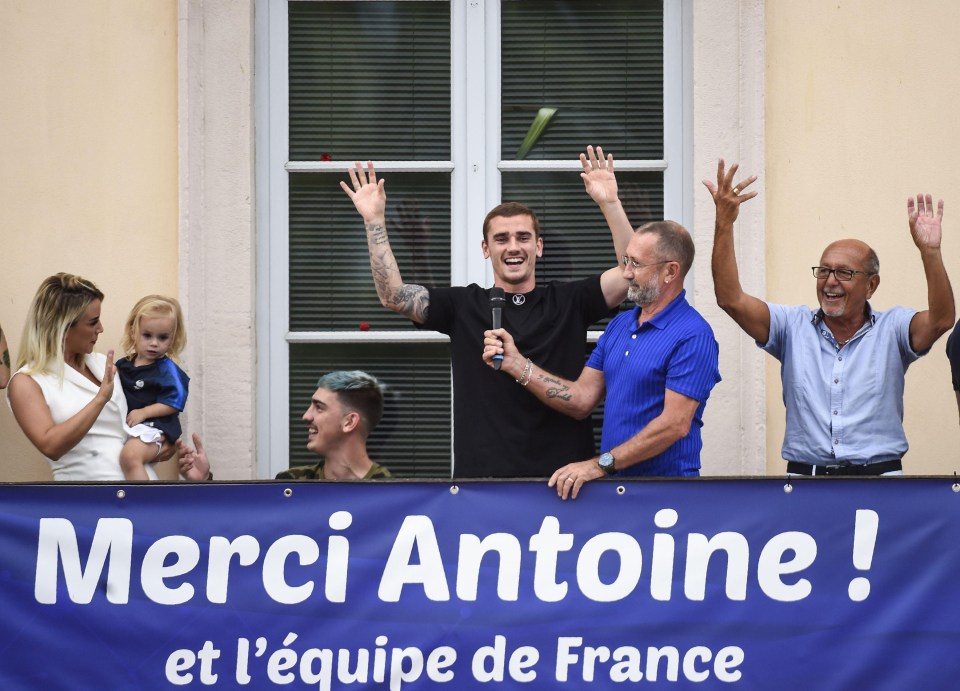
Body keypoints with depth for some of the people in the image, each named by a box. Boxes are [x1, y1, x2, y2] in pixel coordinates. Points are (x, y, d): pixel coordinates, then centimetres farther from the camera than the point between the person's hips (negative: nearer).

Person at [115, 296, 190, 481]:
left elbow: (172, 403, -11)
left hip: (152, 426, -8)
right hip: (123, 426, 8)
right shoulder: (123, 365, 12)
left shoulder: (167, 370, -5)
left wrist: (143, 412, -18)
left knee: (130, 455, -35)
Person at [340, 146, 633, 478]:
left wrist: (610, 203, -14)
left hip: (563, 472, 0)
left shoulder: (568, 301, 7)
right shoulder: (463, 305, 6)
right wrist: (375, 222, -11)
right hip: (482, 471, 0)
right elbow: (393, 295, -3)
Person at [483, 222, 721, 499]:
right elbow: (582, 399, 10)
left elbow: (675, 424, -17)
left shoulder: (693, 336, -11)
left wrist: (601, 465, -18)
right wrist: (515, 363, 1)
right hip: (614, 484, 6)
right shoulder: (619, 325, 14)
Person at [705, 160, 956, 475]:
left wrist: (930, 251, -24)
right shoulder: (794, 326, 10)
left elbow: (940, 319, -12)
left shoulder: (891, 329, 6)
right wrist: (724, 224, -9)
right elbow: (731, 299, 0)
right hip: (804, 473, 1)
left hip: (879, 473, -1)